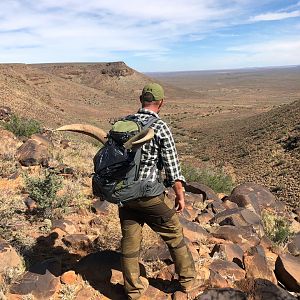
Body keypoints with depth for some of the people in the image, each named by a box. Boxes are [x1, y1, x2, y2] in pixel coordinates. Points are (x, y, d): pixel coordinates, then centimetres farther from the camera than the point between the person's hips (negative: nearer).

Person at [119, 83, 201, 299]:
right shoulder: (160, 127, -13)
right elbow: (172, 166, -13)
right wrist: (180, 196, -2)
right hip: (150, 194, -5)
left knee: (130, 239, 15)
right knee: (174, 235, 15)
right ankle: (188, 280, 32)